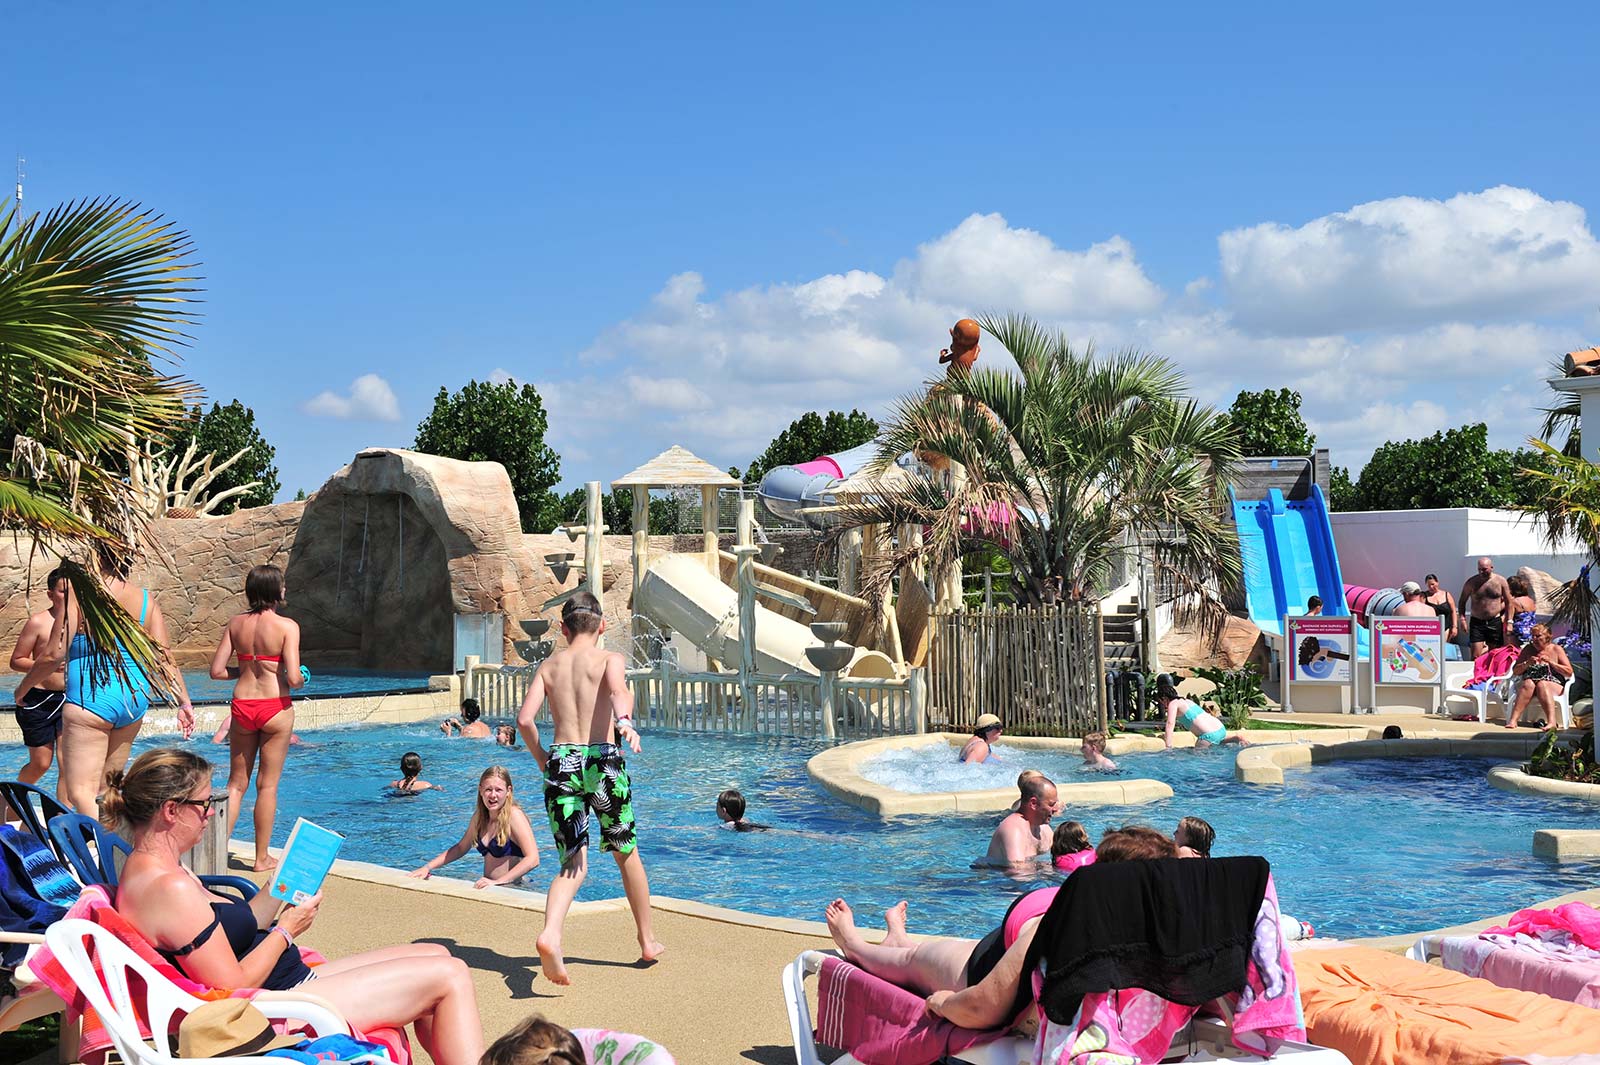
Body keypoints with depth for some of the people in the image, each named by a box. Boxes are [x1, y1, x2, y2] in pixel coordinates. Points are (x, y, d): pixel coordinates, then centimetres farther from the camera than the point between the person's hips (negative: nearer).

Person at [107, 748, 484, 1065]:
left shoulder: (148, 870, 9)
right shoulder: (170, 888, -25)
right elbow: (234, 985, -24)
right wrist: (286, 930, -10)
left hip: (291, 982, 11)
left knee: (435, 955, 13)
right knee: (449, 975, -9)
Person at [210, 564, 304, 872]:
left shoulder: (236, 623, 2)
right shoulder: (287, 626, -12)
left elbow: (217, 671, 1)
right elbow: (293, 678, -18)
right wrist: (300, 681, 5)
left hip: (241, 707, 4)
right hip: (275, 708, -4)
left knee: (236, 783, 16)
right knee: (267, 785, 7)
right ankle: (262, 857, 15)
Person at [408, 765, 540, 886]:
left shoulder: (513, 815, -11)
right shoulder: (480, 816, 10)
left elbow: (533, 859, -20)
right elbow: (461, 847, 23)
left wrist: (498, 881, -28)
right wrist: (428, 867, 11)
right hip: (489, 888, 6)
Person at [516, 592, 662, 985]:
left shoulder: (548, 665, 14)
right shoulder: (610, 658, 5)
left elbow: (524, 719, 2)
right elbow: (618, 689, -19)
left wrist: (543, 761, 14)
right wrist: (625, 722, -37)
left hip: (560, 763, 2)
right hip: (602, 761, -2)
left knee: (572, 864, 4)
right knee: (627, 853, 18)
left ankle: (550, 934, -25)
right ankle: (648, 940, 30)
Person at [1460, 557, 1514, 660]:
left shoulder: (1501, 581, 1)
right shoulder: (1472, 582, -1)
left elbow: (1508, 602, 7)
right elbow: (1462, 601, 7)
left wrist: (1509, 621, 1)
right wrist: (1462, 619, -5)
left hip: (1495, 622, 1)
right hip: (1477, 622, -1)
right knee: (1475, 655, -9)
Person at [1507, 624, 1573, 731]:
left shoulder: (1556, 649, 7)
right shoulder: (1528, 649, 14)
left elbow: (1569, 672, 1)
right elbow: (1515, 671, 13)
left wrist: (1551, 662, -11)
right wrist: (1527, 663, -6)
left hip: (1554, 686, -2)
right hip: (1527, 684, 2)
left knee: (1542, 685, -36)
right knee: (1528, 684, -33)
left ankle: (1551, 721, -52)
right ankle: (1513, 720, -47)